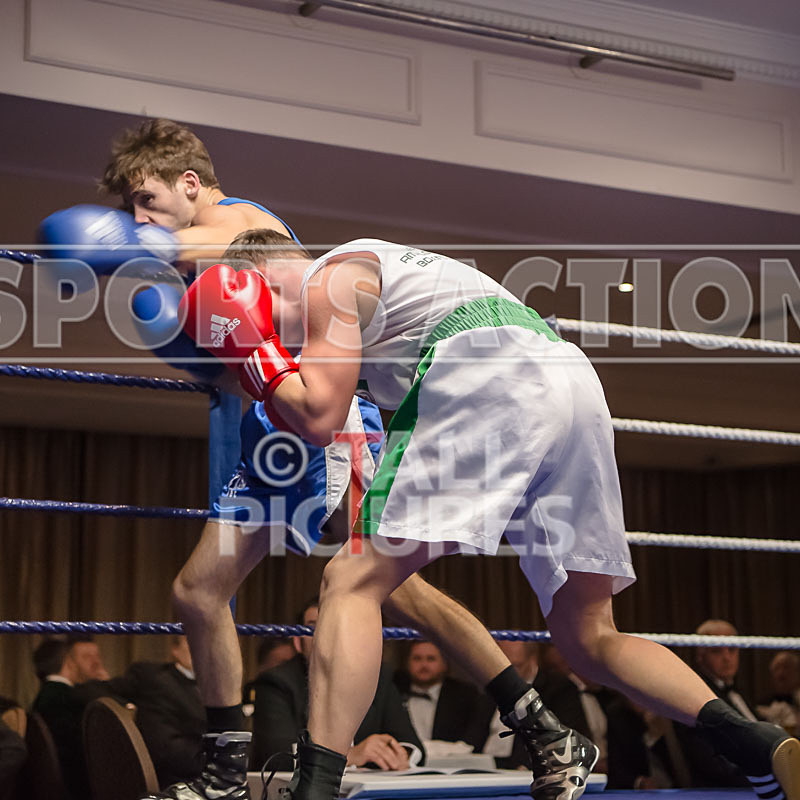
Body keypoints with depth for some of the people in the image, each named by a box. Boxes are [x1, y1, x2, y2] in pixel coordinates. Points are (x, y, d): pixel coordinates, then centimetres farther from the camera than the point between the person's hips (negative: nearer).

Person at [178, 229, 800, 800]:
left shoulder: (329, 280, 12)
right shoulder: (381, 265, 39)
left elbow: (320, 419, 3)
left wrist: (252, 348, 16)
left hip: (490, 377, -8)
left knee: (353, 583, -6)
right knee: (590, 638, 8)